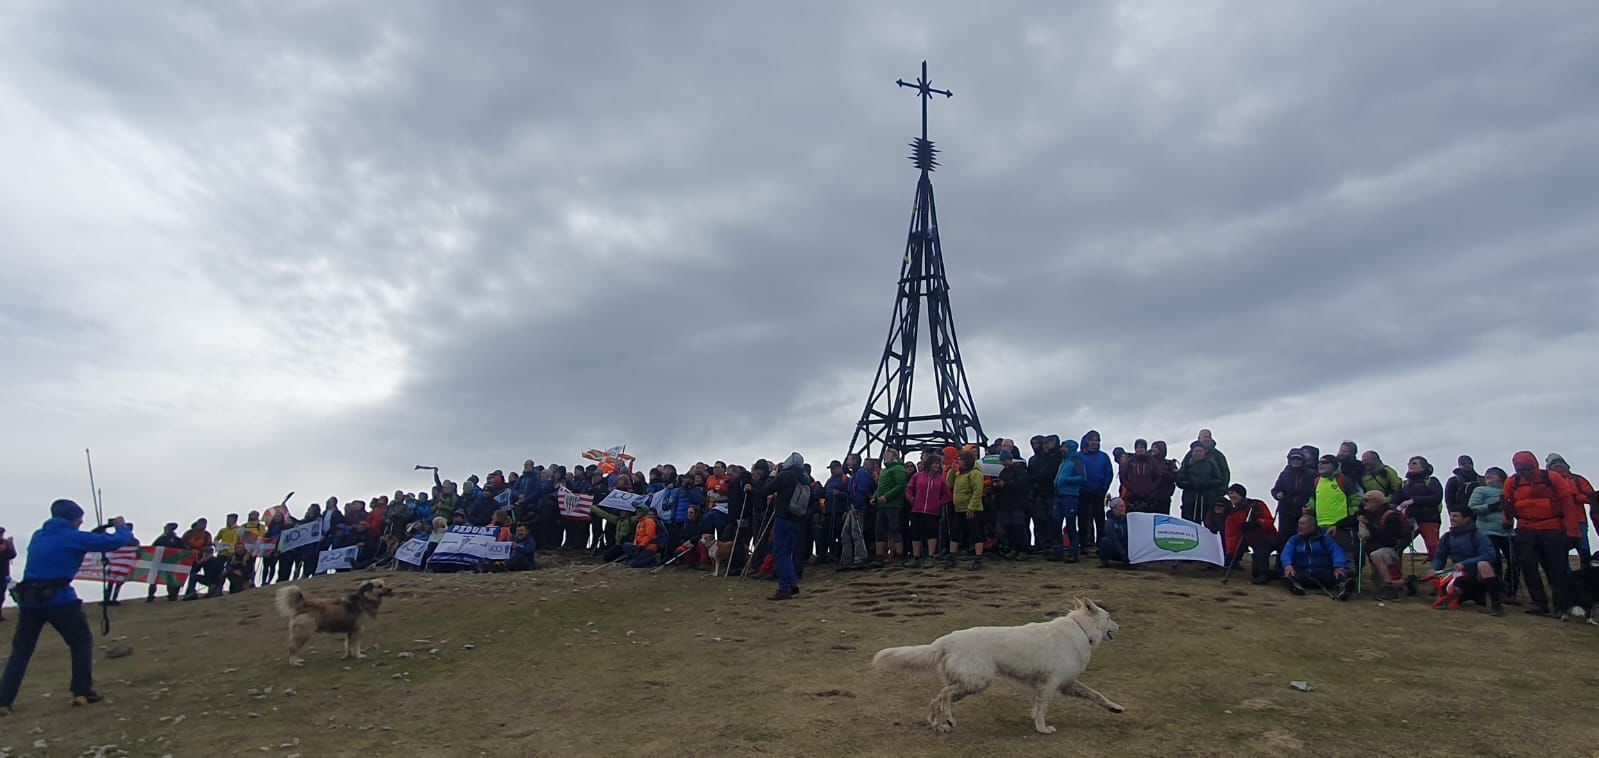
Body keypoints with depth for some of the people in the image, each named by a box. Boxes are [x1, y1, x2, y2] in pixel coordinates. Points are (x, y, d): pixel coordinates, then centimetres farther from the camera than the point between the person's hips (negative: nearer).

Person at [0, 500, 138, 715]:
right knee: (82, 642, 9)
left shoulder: (38, 535, 17)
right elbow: (116, 542, -4)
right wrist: (121, 527, 17)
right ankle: (82, 692, 8)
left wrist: (96, 533, 26)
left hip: (28, 598, 6)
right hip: (58, 598, -6)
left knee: (20, 650, 13)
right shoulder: (73, 537, -3)